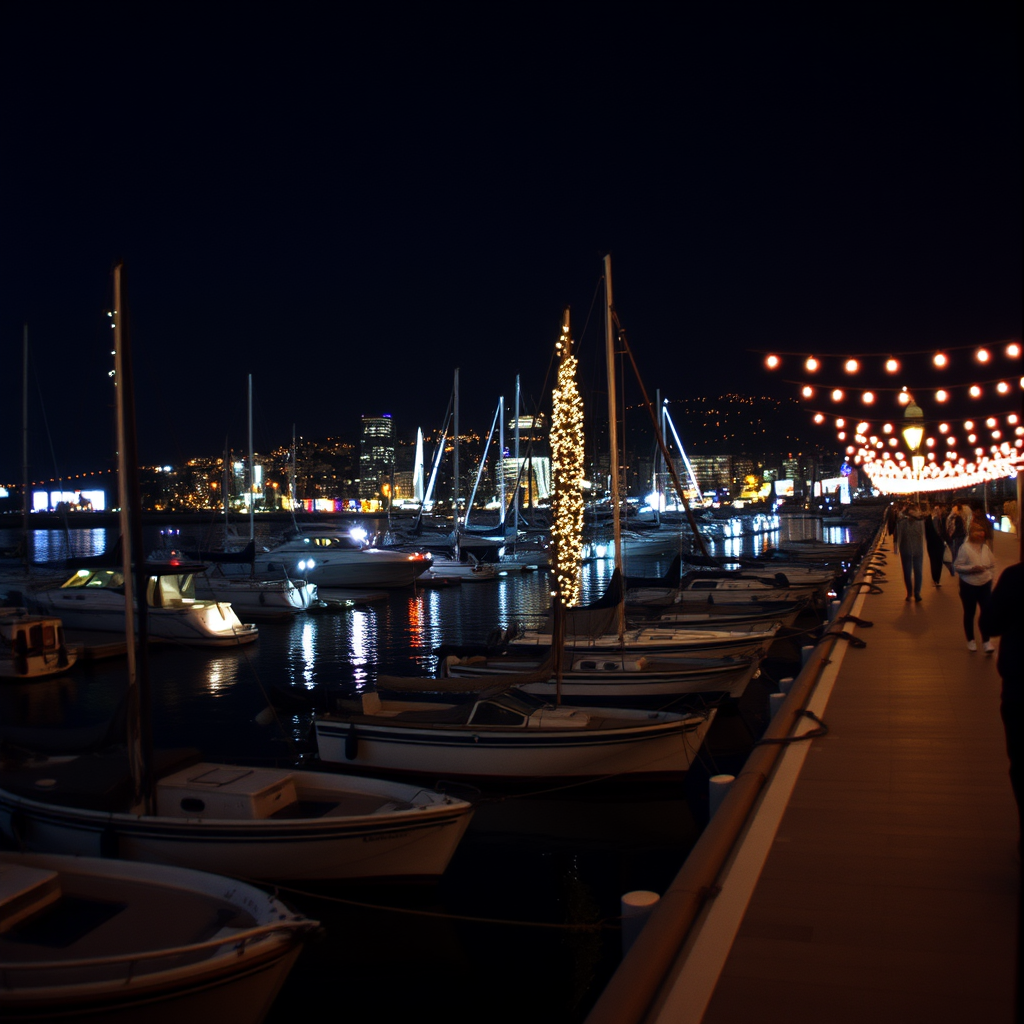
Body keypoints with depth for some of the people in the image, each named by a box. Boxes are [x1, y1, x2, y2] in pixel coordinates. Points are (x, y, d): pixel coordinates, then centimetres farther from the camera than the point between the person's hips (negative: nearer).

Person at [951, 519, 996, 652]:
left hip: (985, 585, 4)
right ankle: (970, 640, 24)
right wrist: (972, 568, -23)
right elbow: (956, 566, -13)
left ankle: (986, 641, 7)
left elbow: (992, 564, 15)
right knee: (969, 613, 9)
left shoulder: (985, 547, 3)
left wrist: (991, 576, 5)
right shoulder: (965, 548, -13)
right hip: (969, 586, -4)